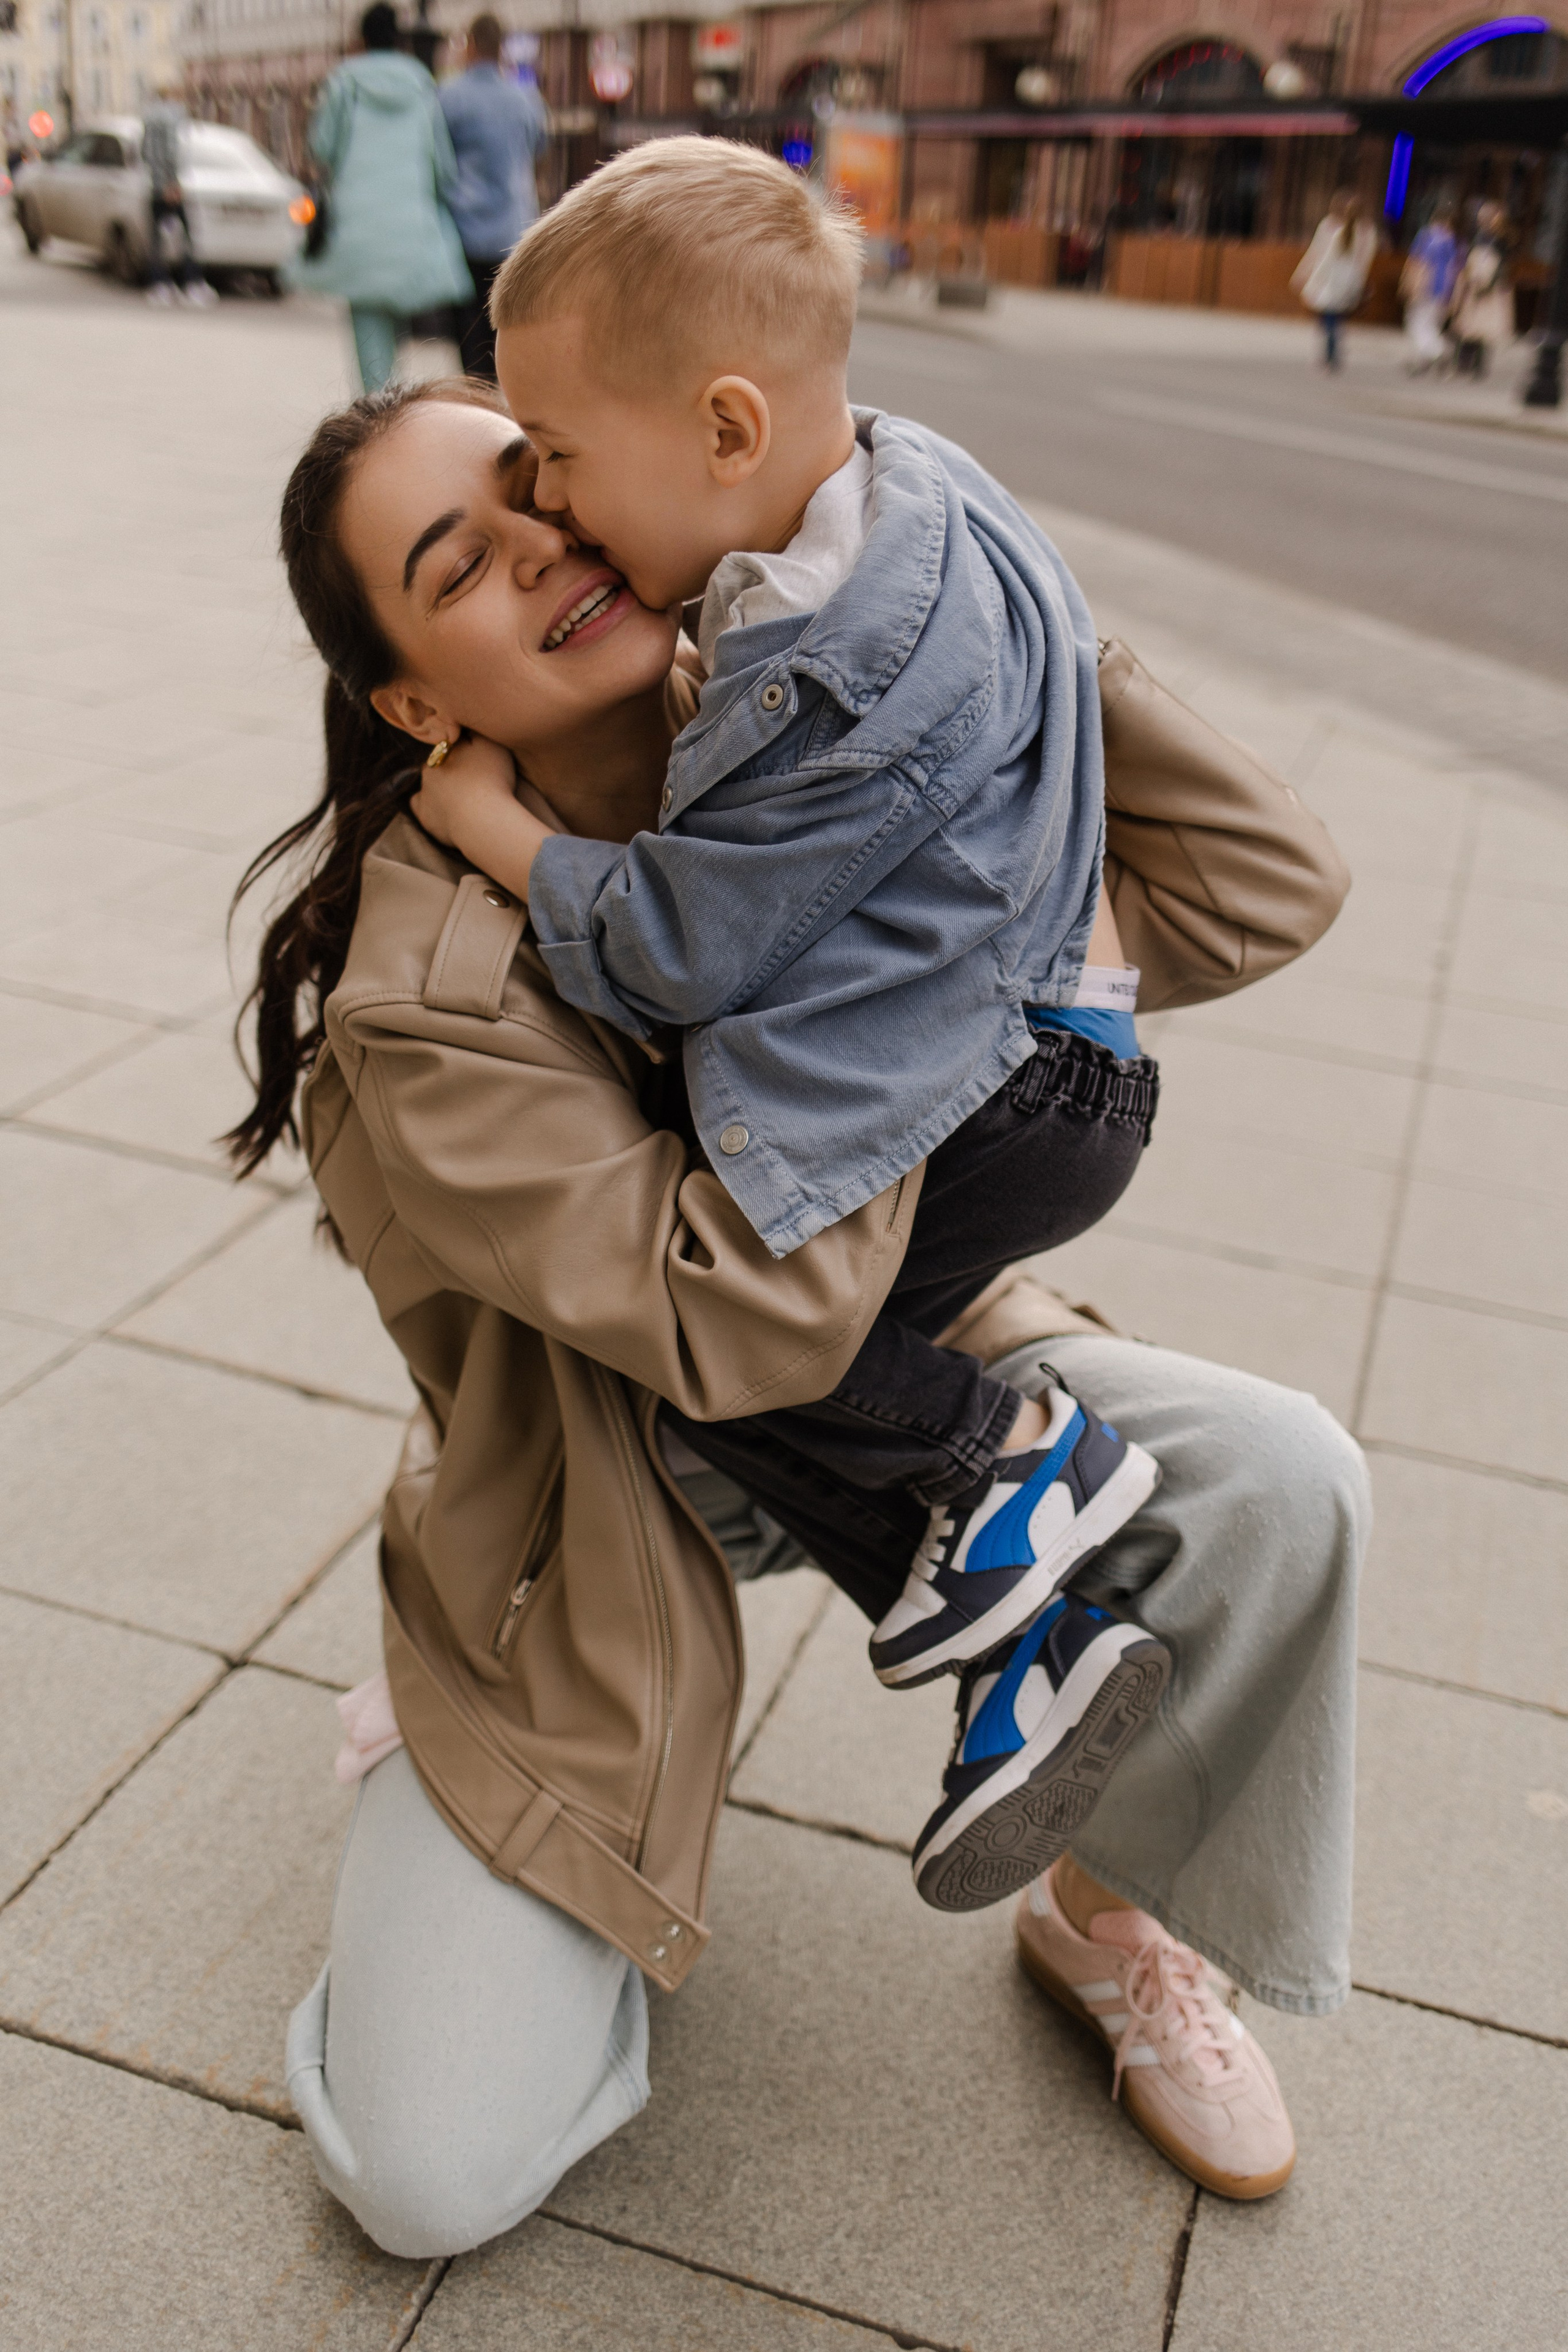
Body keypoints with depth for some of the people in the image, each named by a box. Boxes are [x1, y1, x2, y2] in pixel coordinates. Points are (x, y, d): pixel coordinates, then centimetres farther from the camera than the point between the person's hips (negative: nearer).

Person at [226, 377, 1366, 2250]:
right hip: (592, 1529, -3)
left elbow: (1247, 892, -14)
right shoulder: (414, 1011, -26)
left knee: (1284, 1480, -22)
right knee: (428, 2182, -9)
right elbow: (747, 1320, -35)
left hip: (886, 1369, 4)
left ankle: (1113, 1917, 7)